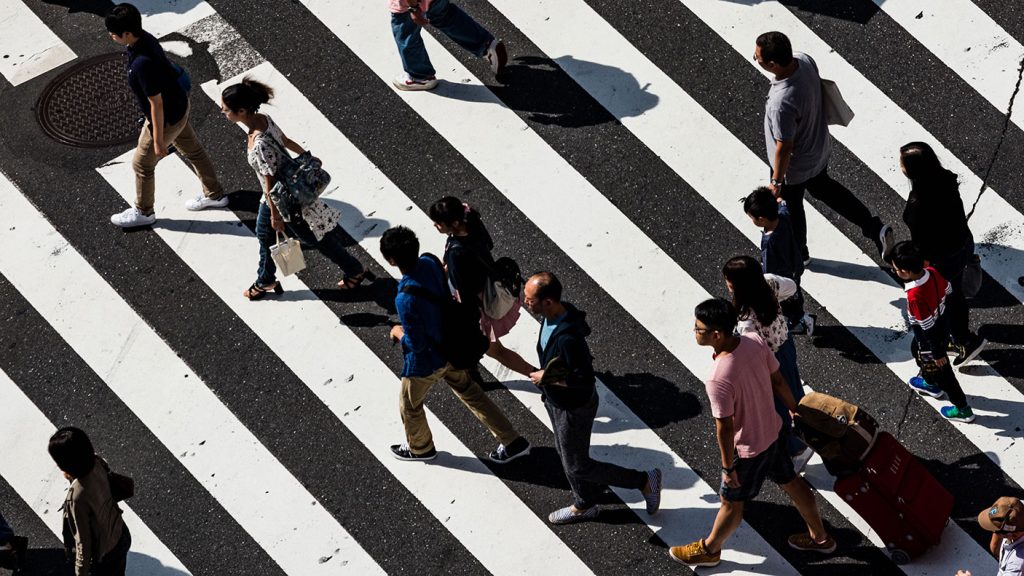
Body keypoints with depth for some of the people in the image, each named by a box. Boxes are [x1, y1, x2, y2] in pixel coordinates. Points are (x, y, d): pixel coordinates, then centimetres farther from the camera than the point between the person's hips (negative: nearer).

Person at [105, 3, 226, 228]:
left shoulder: (142, 64, -38)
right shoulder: (144, 38, -10)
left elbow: (156, 104, -29)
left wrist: (158, 139, -18)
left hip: (167, 118, -9)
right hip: (178, 105, 9)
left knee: (142, 164, 13)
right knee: (193, 150, 27)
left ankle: (143, 213, 34)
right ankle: (215, 195, 46)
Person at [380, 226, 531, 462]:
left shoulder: (405, 299, -38)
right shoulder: (430, 261, -16)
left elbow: (416, 344, -28)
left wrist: (398, 332, -7)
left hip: (426, 361, -7)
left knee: (410, 405, 23)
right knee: (470, 392, 25)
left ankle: (420, 448, 50)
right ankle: (512, 442, 32)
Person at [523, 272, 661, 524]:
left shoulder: (567, 338, -38)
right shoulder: (555, 314, -11)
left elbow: (585, 379, -32)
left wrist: (546, 379, -22)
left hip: (574, 408, -9)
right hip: (556, 401, 9)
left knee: (577, 466, 8)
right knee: (567, 456, 25)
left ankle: (645, 481, 20)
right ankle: (584, 506, 48)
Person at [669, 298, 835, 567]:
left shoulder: (718, 380, -38)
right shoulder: (755, 341, -18)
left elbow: (725, 429, -26)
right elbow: (778, 380, -3)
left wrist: (728, 468, -12)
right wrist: (795, 410, 14)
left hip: (748, 449, -7)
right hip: (773, 432, 7)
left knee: (731, 501, 19)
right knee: (791, 482, 28)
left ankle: (709, 550, 44)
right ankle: (820, 537, 48)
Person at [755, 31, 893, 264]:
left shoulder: (782, 103, -43)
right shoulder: (805, 60, -21)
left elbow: (784, 148, -29)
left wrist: (776, 181, -13)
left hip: (795, 167, -7)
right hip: (820, 148, 7)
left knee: (790, 206, 23)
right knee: (823, 188, 34)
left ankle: (797, 254, 51)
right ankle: (875, 228, 37)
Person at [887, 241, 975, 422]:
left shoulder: (915, 296, -40)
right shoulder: (932, 272, -20)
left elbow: (928, 327, -30)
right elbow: (948, 291, 1)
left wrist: (938, 353, -18)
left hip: (931, 339, -8)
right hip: (943, 325, 8)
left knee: (941, 371, 16)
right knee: (916, 350, 34)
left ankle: (963, 410, 35)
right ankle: (931, 384, 60)